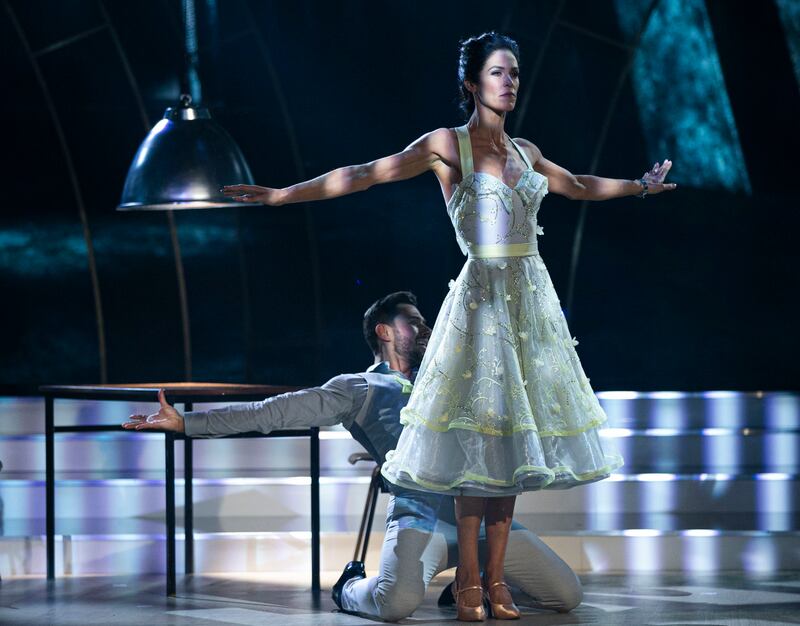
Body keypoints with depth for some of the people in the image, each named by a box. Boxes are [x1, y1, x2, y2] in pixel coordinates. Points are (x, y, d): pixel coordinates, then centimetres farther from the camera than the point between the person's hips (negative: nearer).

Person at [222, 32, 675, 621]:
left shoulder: (525, 151, 13)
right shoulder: (449, 145, -4)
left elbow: (579, 186, 31)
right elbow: (366, 174, -10)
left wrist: (639, 185, 40)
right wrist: (282, 195, -17)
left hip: (532, 299, 6)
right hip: (482, 298, -5)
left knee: (512, 438, 5)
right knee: (478, 436, -7)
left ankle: (496, 578, 9)